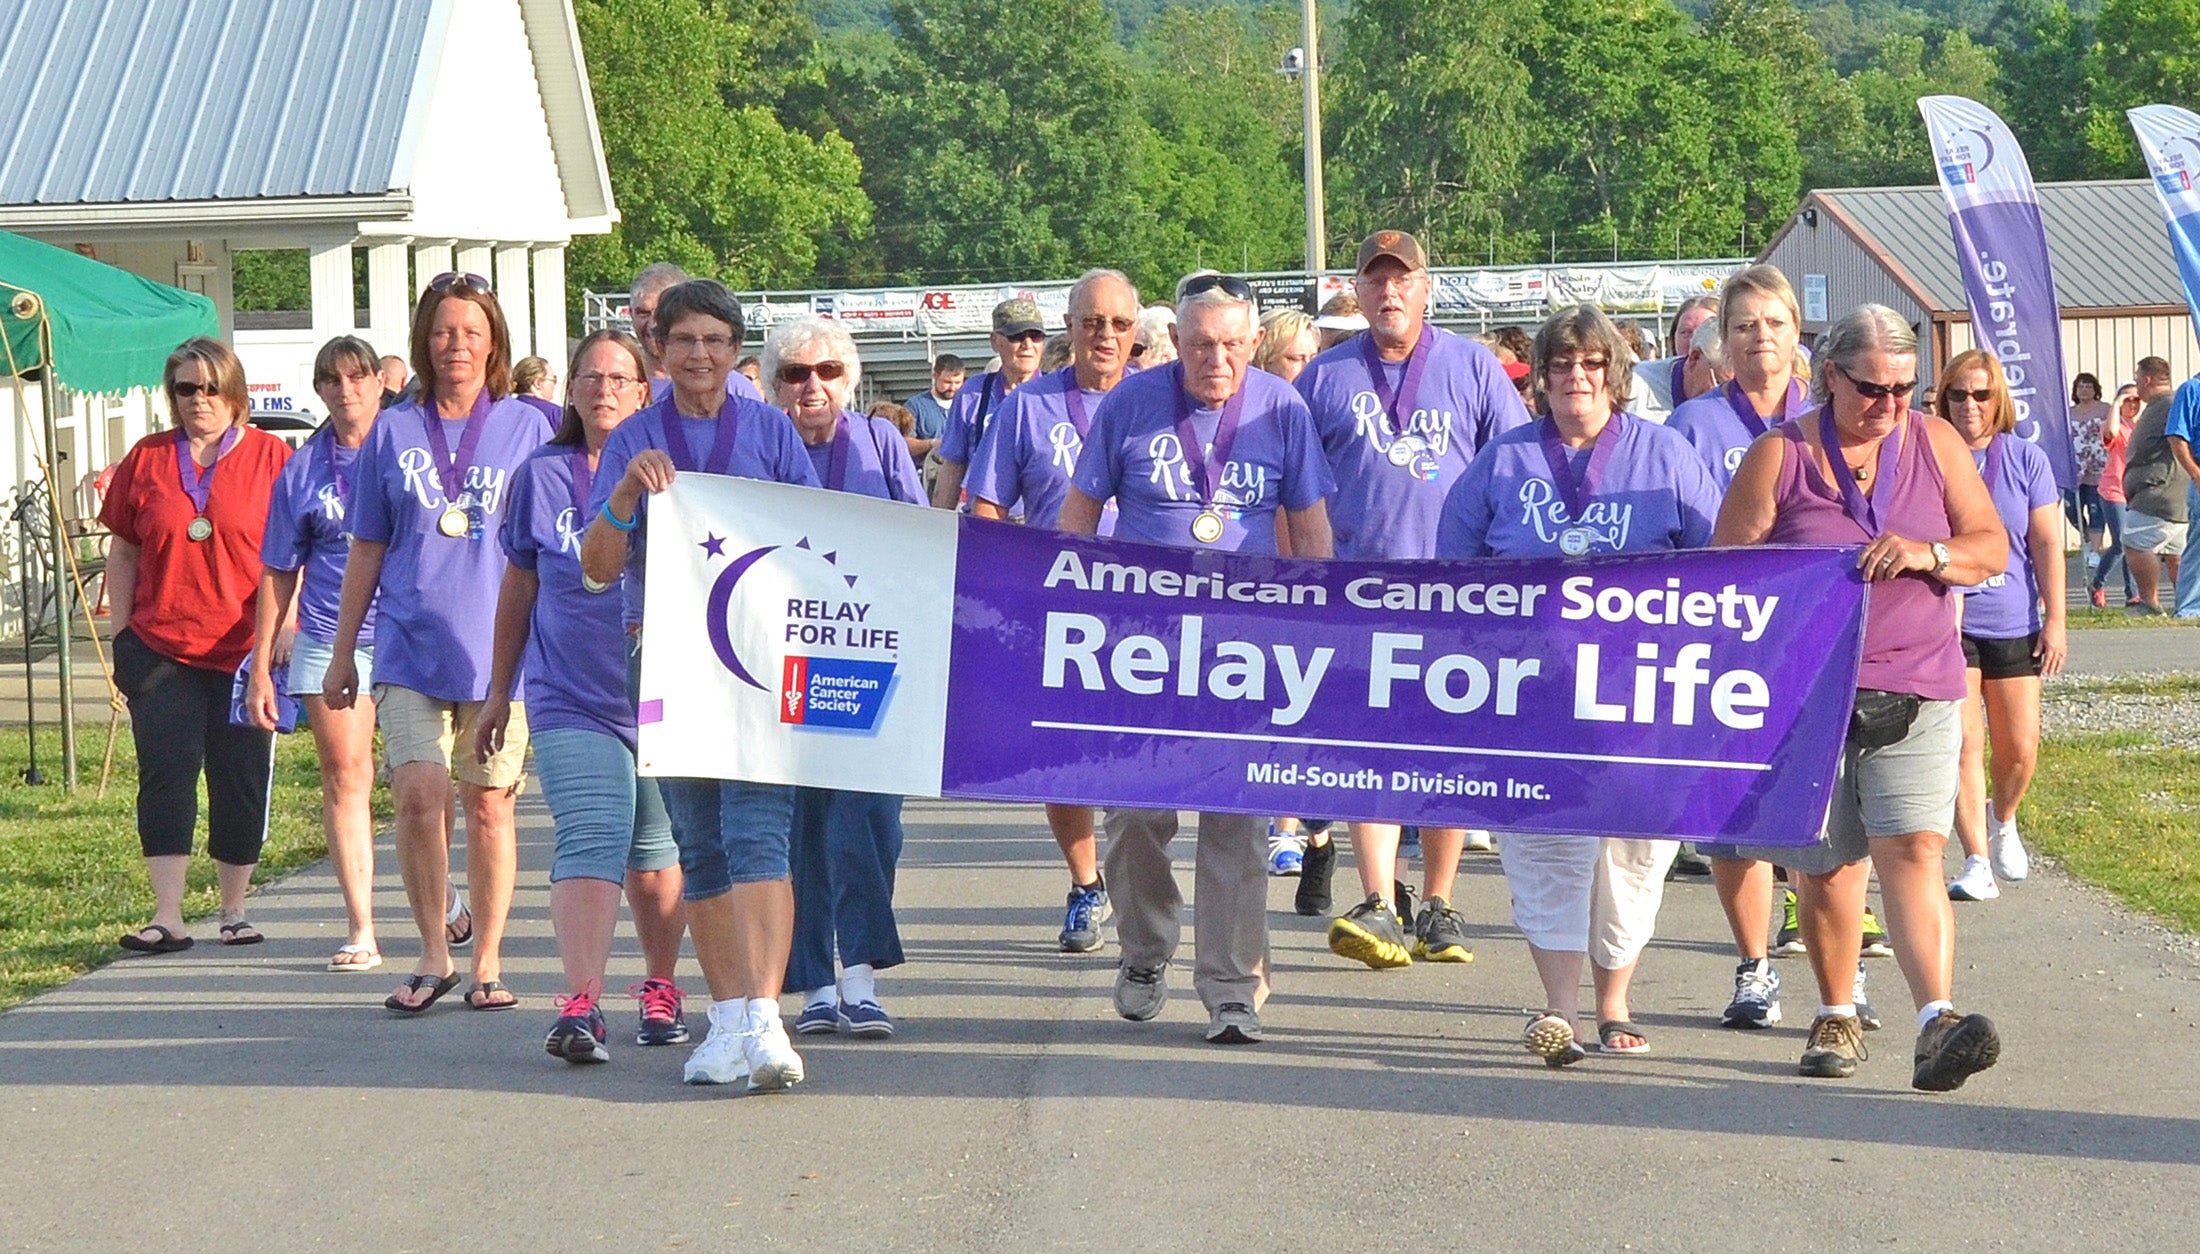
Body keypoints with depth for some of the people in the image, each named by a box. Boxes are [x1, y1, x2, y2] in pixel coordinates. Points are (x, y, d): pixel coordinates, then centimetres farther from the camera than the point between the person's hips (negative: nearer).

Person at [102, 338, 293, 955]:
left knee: (241, 782, 4)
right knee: (166, 774, -6)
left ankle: (234, 910, 16)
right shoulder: (146, 460, 8)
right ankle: (168, 916, -6)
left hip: (247, 650, -1)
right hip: (161, 648, 1)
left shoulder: (271, 458, 3)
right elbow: (122, 552, 14)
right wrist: (122, 633, 8)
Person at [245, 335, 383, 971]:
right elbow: (280, 572, 12)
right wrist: (262, 664, 9)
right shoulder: (303, 468, 7)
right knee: (344, 775, -1)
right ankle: (360, 929, 2)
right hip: (328, 638, 2)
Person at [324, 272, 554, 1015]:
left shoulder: (527, 428, 6)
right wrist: (342, 652, 13)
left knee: (488, 804, 3)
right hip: (410, 646, 1)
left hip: (499, 647, 0)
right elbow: (367, 551, 14)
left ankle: (487, 960, 15)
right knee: (419, 794, -12)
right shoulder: (392, 434, 8)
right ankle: (434, 956, 2)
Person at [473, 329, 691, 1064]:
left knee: (653, 860, 11)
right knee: (590, 845, -17)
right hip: (570, 699, -1)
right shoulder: (541, 477, 6)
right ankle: (580, 1006, -26)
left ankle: (660, 989, 31)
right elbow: (519, 586, 15)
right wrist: (499, 693, 19)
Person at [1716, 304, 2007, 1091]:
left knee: (1912, 850, -15)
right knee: (1823, 865, 7)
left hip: (1916, 697, 0)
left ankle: (1938, 1024, -25)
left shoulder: (1936, 445, 7)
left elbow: (1993, 549, 7)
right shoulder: (1778, 458, 0)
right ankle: (1836, 1018, 26)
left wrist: (1927, 554, -14)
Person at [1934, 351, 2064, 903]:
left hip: (2013, 624, 2)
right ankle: (1976, 862, -6)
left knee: (2020, 749, 4)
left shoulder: (2026, 459, 3)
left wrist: (2055, 619, -1)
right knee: (1962, 744, -10)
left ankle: (2002, 819, 35)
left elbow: (2047, 544, 4)